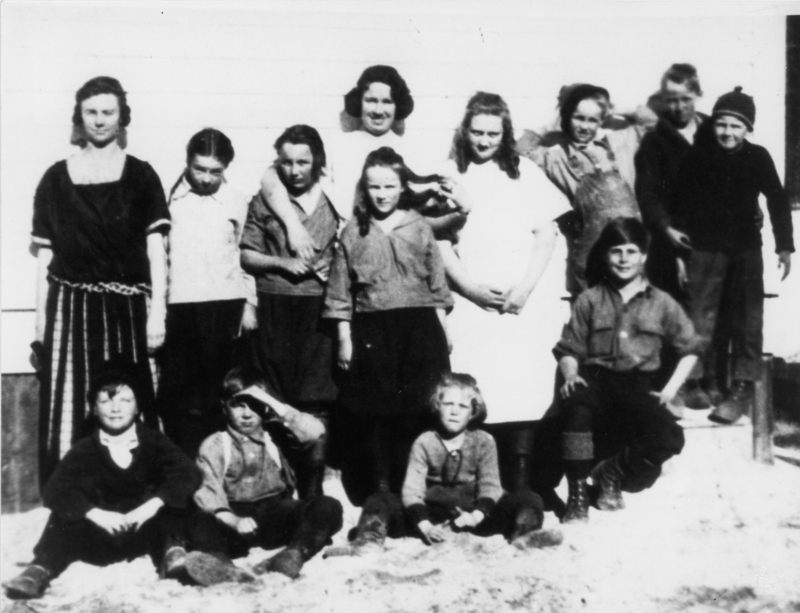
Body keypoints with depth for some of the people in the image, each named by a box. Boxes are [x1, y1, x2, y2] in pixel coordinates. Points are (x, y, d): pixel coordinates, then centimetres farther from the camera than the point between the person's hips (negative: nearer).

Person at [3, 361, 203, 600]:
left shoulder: (154, 443, 3)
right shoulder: (84, 451, 4)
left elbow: (190, 474, -14)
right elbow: (55, 490, -12)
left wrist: (152, 505, -30)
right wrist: (96, 514, -30)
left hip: (145, 533, -1)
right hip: (100, 538, 1)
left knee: (174, 493, -21)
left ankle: (172, 551, -32)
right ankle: (42, 568, -33)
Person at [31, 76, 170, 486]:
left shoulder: (140, 176, 5)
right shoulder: (56, 178, 8)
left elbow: (155, 249, 1)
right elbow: (45, 254, 11)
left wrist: (157, 312, -7)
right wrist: (40, 319, 7)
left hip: (126, 308, -1)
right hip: (71, 306, 1)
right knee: (69, 411, 0)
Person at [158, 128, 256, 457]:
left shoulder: (235, 202, 6)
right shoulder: (170, 196, 3)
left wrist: (250, 304, 9)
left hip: (223, 304, 0)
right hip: (177, 304, 0)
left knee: (216, 387, 4)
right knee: (175, 389, 3)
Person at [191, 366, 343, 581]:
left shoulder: (274, 434, 15)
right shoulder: (214, 445, 10)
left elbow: (315, 431, -1)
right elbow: (208, 491, -4)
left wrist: (275, 405, -5)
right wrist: (233, 520, -24)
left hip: (276, 513, 2)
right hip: (236, 515, -1)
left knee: (328, 507, -25)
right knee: (203, 530, -34)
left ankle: (292, 557, -45)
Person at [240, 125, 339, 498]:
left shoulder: (332, 202, 8)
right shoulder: (264, 202, 9)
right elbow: (246, 256, 8)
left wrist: (332, 265, -5)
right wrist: (281, 263, -7)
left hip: (319, 309, 0)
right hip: (275, 309, 1)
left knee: (316, 401, -5)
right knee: (277, 400, 2)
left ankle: (312, 488, 1)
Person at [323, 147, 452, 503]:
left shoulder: (420, 228, 7)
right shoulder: (353, 232, 5)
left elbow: (437, 287, 9)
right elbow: (341, 294, 5)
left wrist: (442, 333, 6)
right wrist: (344, 339, 0)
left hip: (419, 329, 0)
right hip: (370, 332, 0)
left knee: (418, 411, 0)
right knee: (373, 412, 3)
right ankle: (379, 491, 13)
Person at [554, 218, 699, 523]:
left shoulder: (661, 303, 13)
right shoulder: (589, 300, 13)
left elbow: (690, 348, 19)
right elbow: (568, 349, 11)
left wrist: (671, 388, 6)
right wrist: (570, 375, -11)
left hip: (638, 387, 1)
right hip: (596, 382, -1)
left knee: (670, 438, -27)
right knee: (576, 405, -39)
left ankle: (611, 472, 2)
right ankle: (577, 492, -23)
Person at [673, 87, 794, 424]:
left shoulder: (758, 158, -3)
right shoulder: (697, 157, -6)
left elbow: (777, 200, 5)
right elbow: (682, 204, -3)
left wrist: (784, 245, 4)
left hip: (746, 248, 1)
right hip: (704, 248, -1)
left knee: (747, 320, 0)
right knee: (699, 319, -1)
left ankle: (742, 388, 4)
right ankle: (696, 382, 7)